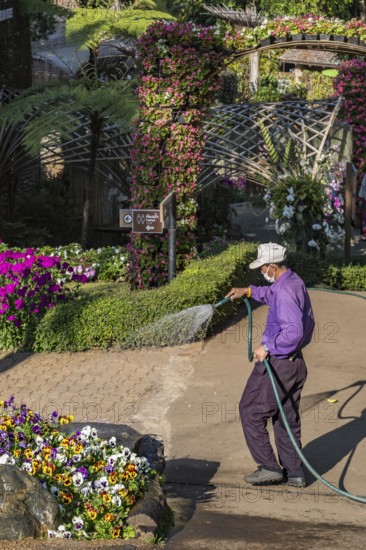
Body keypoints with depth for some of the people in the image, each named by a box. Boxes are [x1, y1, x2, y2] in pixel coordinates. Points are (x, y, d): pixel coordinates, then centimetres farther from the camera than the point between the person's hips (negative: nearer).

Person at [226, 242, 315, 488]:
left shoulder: (285, 291, -23)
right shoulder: (295, 282, 9)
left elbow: (293, 332, -32)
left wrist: (268, 348, -22)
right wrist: (249, 291, 34)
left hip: (277, 363, -10)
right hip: (296, 362, 10)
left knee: (251, 412, 4)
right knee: (288, 417, 16)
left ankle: (269, 467, 5)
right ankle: (294, 472, 20)